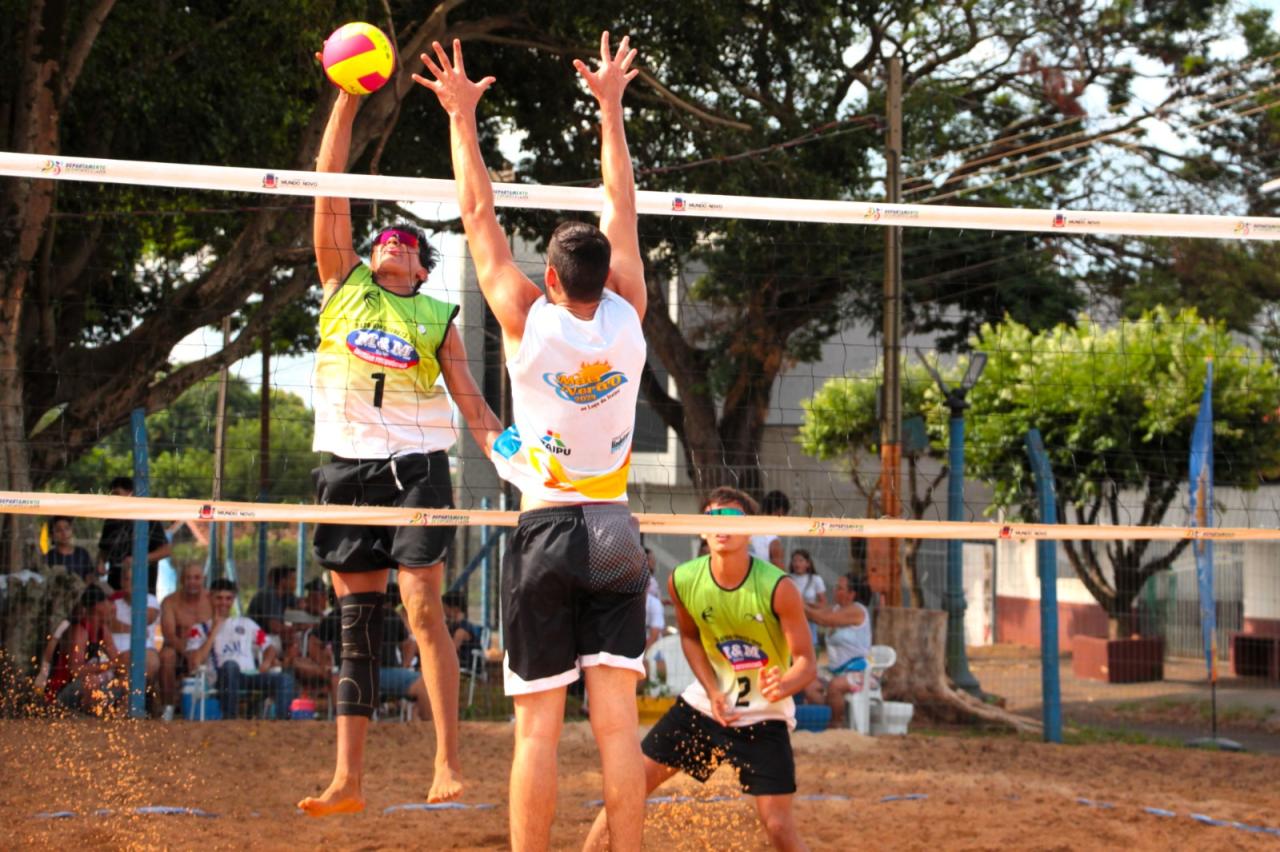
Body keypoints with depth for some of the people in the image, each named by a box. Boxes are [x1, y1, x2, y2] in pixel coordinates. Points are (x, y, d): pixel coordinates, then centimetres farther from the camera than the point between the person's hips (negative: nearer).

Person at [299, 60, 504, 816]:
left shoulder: (438, 317, 10)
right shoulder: (343, 284, 12)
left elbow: (470, 400, 9)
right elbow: (330, 190, 5)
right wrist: (348, 99, -2)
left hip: (416, 464, -2)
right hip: (348, 464, 2)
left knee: (424, 608, -12)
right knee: (358, 620, 3)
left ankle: (449, 761, -11)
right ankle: (350, 778, 3)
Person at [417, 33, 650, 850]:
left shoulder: (528, 321, -10)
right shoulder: (628, 318, -3)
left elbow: (481, 216, -2)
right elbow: (622, 211, 8)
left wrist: (464, 116, 6)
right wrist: (610, 108, 18)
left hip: (547, 530, -3)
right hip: (615, 534, 3)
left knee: (539, 725, -3)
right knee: (617, 718, 0)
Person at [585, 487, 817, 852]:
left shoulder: (777, 588, -21)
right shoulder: (683, 580, -10)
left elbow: (806, 661, -17)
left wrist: (783, 686, -40)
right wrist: (712, 691, -3)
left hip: (764, 715, -3)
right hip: (706, 700, 4)